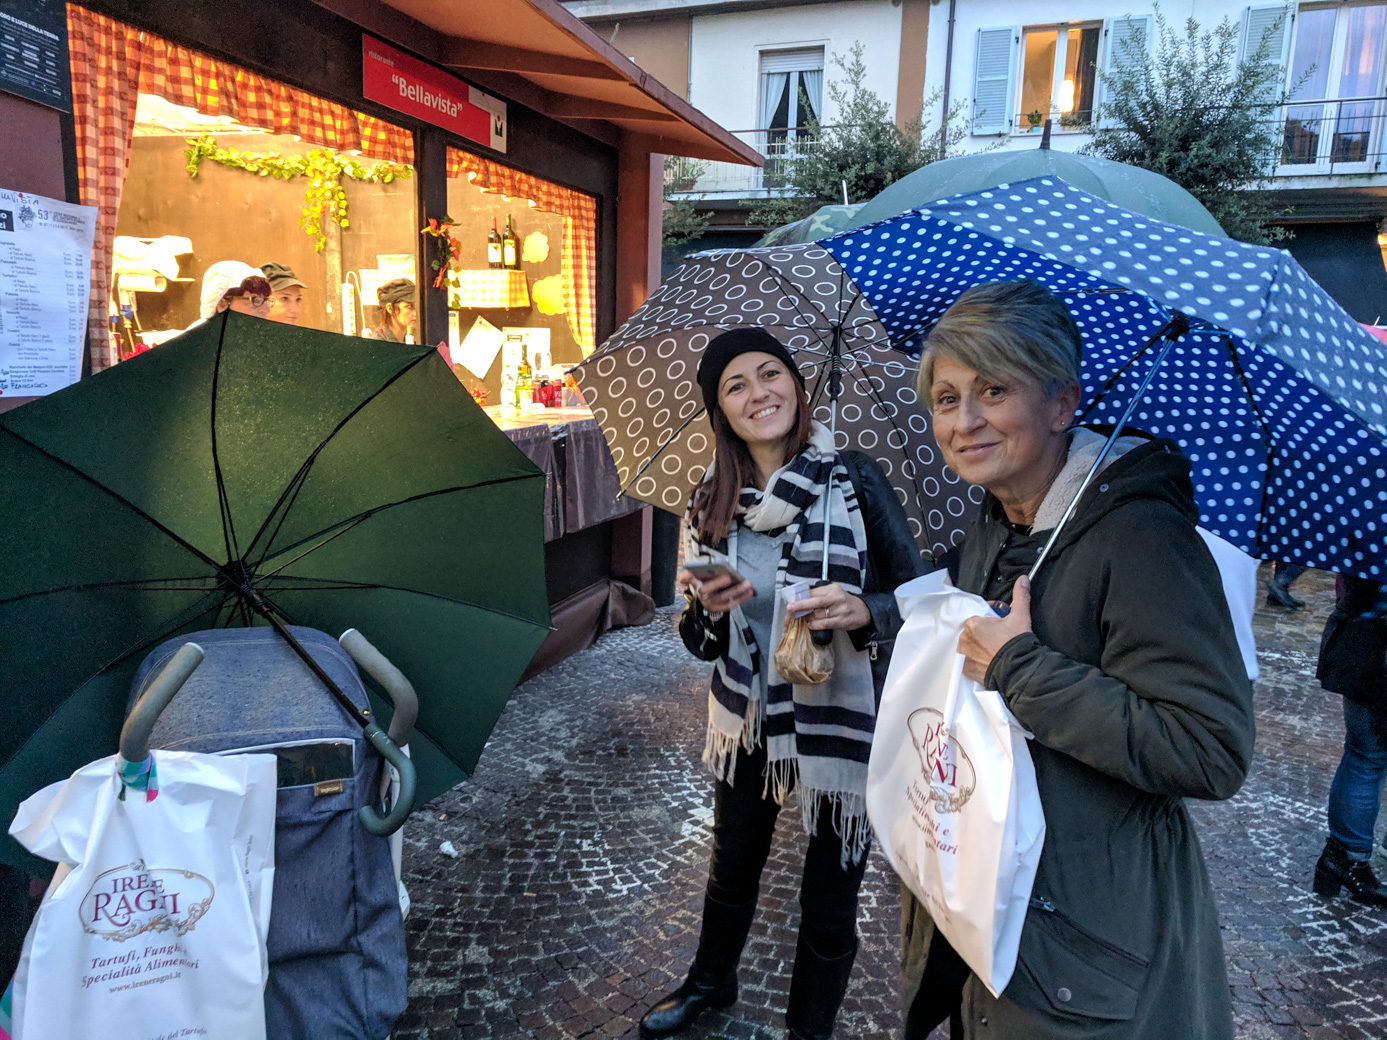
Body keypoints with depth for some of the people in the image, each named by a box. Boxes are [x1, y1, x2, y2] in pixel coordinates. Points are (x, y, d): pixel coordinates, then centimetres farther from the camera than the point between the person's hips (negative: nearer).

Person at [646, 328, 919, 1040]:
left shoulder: (854, 480, -13)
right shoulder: (710, 503, -4)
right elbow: (698, 641, 3)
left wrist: (865, 611, -29)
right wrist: (708, 609, -19)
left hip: (844, 720, -3)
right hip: (747, 720, 3)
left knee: (828, 901, 12)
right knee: (732, 867, 25)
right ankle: (711, 981, 54)